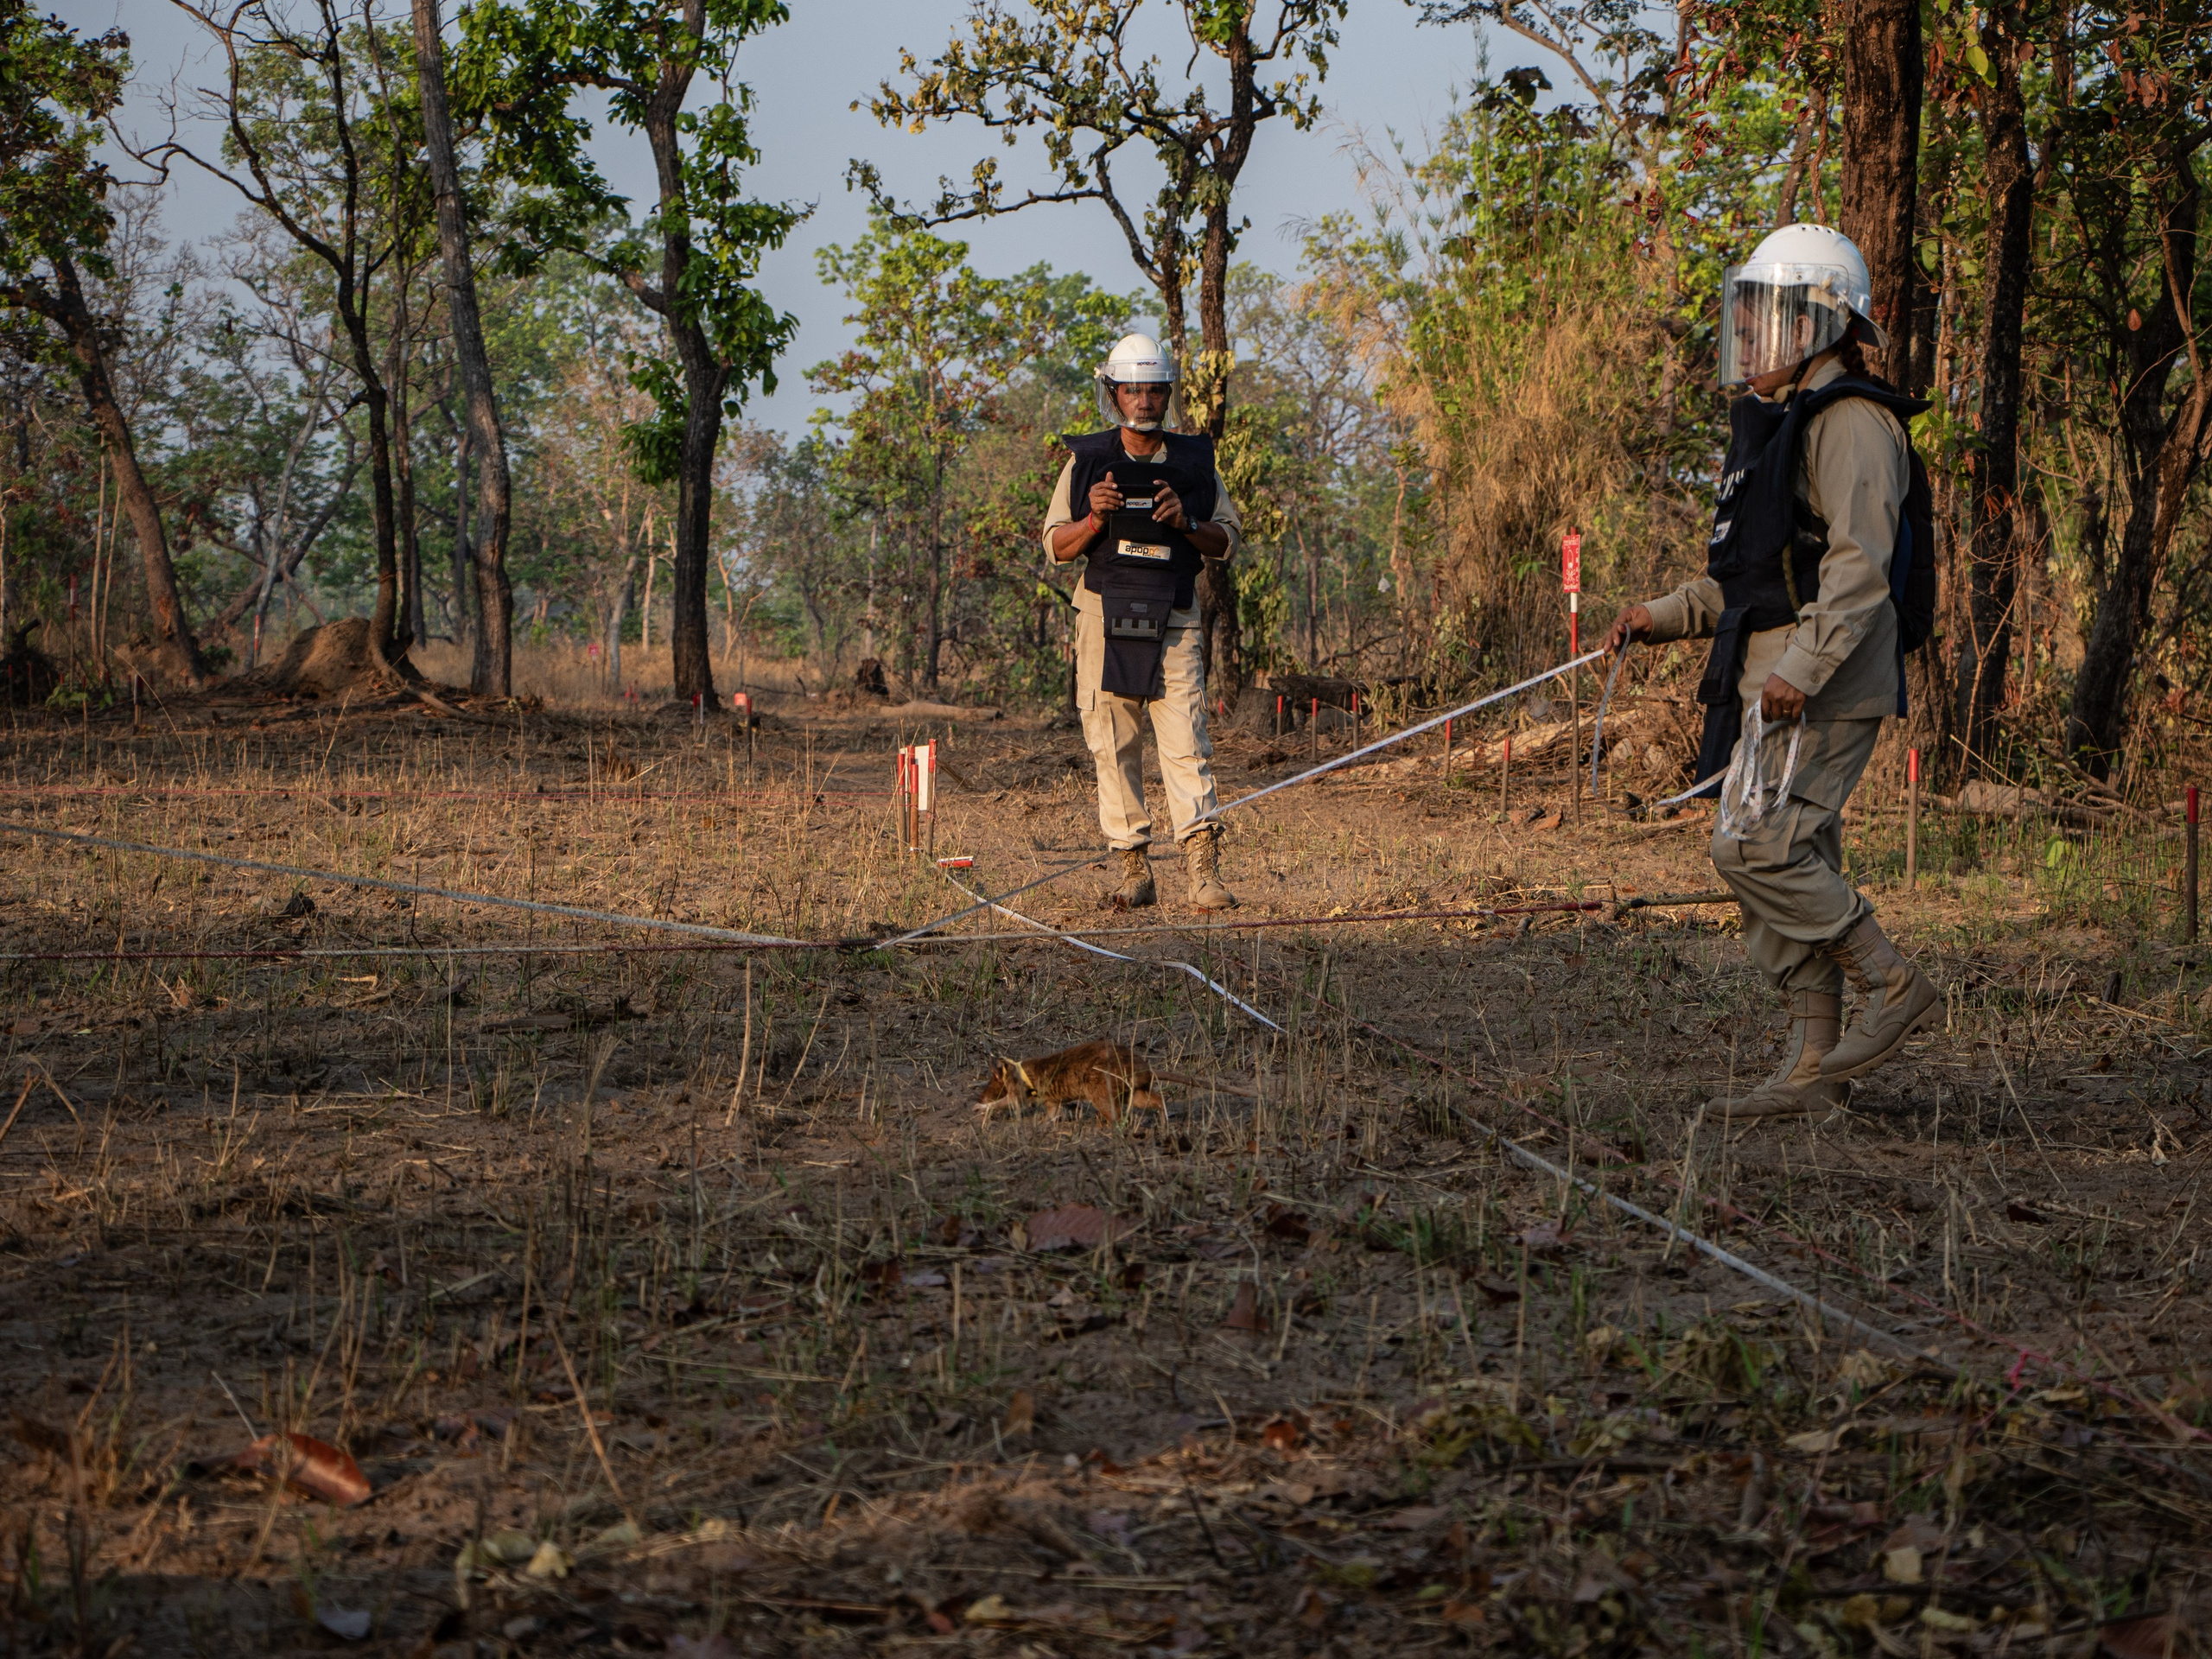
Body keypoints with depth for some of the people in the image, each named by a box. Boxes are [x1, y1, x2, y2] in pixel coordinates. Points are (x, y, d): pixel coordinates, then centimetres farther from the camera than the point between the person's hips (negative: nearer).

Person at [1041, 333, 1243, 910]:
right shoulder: (1086, 461, 6)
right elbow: (1055, 546, 7)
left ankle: (1203, 868, -15)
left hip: (1173, 623, 0)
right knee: (1113, 747, 0)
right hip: (1104, 618, 0)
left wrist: (1186, 523, -9)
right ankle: (1133, 868, 7)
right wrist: (1095, 520, -13)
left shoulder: (1194, 461, 8)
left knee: (1186, 742, -10)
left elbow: (1228, 540, 10)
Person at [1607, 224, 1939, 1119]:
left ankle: (1892, 985, -5)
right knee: (1788, 860, 7)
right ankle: (1813, 1068, 10)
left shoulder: (1849, 421, -11)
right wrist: (1664, 615, 15)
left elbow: (1860, 563, -21)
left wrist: (1804, 666, -30)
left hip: (1824, 689, -10)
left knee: (1756, 846, -16)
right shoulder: (1775, 423, 21)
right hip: (1777, 685, 10)